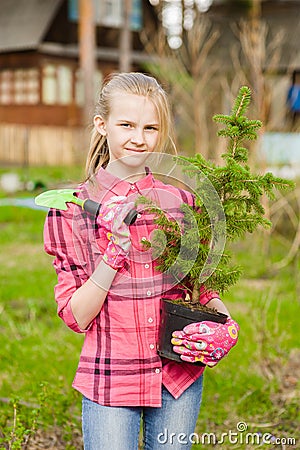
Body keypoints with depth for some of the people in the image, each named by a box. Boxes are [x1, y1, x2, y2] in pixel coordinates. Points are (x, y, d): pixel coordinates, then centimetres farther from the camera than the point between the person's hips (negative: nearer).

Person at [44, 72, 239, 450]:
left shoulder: (182, 200, 2)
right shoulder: (73, 208, -6)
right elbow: (76, 316, -7)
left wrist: (223, 319, -6)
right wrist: (112, 255, -20)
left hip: (180, 374, 3)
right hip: (110, 377, -3)